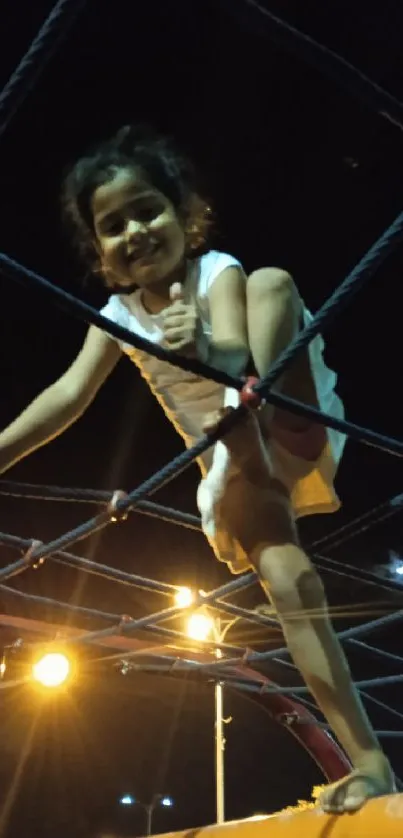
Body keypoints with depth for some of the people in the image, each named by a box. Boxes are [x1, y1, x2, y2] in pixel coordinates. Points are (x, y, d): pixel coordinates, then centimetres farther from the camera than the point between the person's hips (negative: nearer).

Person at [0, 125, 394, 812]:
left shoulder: (217, 273, -14)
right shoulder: (119, 316, 1)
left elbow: (238, 362, -32)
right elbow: (70, 393, -8)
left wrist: (206, 353, -56)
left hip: (293, 428, -3)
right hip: (237, 469, 4)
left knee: (271, 279, -26)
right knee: (288, 583, -20)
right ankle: (368, 760, -14)